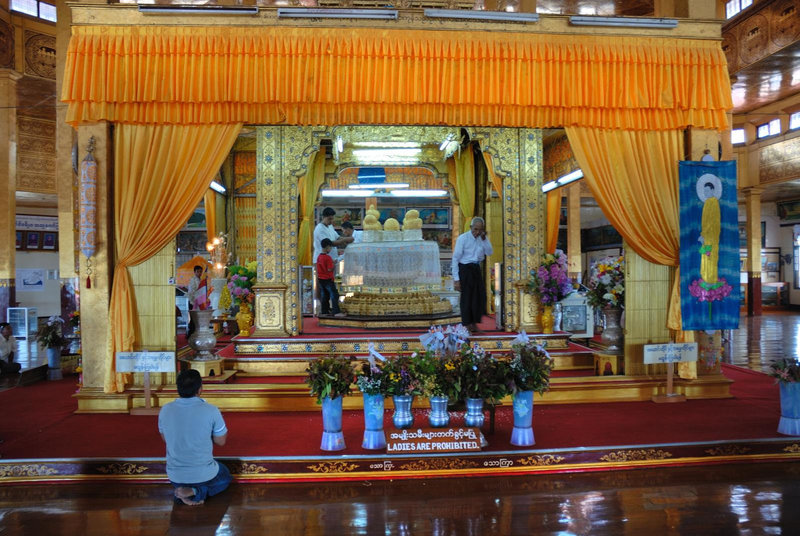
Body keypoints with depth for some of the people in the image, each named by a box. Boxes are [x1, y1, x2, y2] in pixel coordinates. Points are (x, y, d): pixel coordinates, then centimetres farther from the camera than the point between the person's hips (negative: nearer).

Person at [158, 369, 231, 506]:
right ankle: (198, 493, -1)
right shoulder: (211, 411, -20)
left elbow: (165, 438, 8)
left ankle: (186, 492, 5)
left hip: (175, 477, 4)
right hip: (204, 475, -4)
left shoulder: (165, 410, -10)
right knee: (225, 477, 30)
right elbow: (221, 441, -6)